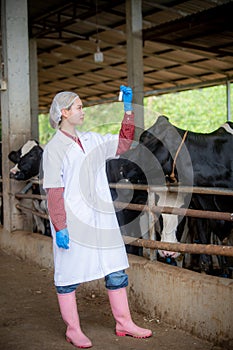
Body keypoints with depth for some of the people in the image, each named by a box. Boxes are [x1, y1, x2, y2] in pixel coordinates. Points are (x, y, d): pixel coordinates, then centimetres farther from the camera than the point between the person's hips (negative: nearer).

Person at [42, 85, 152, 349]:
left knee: (116, 268, 10)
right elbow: (53, 192, -12)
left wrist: (128, 108, 12)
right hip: (72, 221, -7)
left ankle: (124, 323, 23)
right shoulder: (53, 149, -9)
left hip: (100, 217, 7)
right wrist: (59, 227, -17)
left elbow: (123, 143, 19)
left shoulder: (91, 140, 11)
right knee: (69, 273, 6)